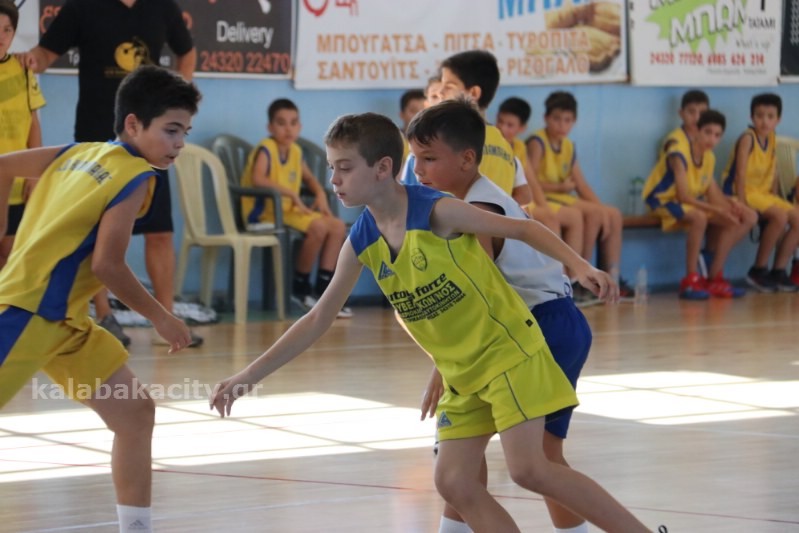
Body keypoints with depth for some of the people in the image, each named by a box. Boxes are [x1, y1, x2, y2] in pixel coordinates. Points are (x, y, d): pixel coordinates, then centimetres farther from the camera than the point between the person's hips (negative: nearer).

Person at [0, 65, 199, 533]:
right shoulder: (136, 177, -12)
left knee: (136, 412, 9)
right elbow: (107, 265, -18)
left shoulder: (80, 154, 12)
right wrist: (162, 318, -8)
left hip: (63, 319, 10)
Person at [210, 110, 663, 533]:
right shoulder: (361, 243, -1)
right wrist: (248, 377, 3)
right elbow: (319, 320, 7)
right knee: (455, 481, -1)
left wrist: (582, 267, -23)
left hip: (509, 348, -7)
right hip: (461, 372, 7)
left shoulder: (437, 211, -18)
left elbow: (522, 228, -9)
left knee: (529, 468, -18)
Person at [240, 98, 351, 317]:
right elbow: (258, 179, -33)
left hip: (288, 210, 9)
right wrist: (292, 194, -30)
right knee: (318, 226, -25)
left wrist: (321, 195, 6)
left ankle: (322, 290, 0)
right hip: (265, 212, -9)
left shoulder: (295, 151, 10)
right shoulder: (266, 149, -15)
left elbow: (309, 178, 27)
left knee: (338, 226, 0)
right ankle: (300, 287, -10)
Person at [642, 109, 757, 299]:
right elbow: (683, 196, -28)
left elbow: (714, 195, 2)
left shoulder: (709, 157, 3)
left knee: (748, 217, -2)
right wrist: (717, 210, -31)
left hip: (690, 204, 9)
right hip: (664, 202, -9)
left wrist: (729, 204, -21)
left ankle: (714, 278, -3)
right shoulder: (679, 154, -22)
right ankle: (690, 281, -29)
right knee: (699, 217, -42)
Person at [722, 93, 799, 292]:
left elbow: (772, 172, 9)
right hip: (743, 192, -8)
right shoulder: (748, 138, -15)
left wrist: (775, 198, 1)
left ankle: (778, 270, 1)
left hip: (763, 193, 8)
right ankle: (758, 270, -15)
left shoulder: (771, 138, 7)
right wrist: (741, 202, -27)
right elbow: (741, 173, -21)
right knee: (780, 216, -27)